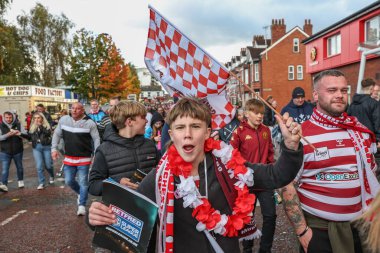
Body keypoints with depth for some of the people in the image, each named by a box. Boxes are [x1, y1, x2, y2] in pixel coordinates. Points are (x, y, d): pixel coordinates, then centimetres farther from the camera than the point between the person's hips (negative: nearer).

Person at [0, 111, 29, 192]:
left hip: (18, 151, 1)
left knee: (19, 167, 16)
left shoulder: (18, 125, -1)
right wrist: (7, 135, -27)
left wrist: (19, 133, -26)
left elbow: (26, 135, -6)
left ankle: (20, 181, 35)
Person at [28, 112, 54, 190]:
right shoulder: (33, 127, 10)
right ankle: (41, 183, 5)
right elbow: (30, 137, 10)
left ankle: (51, 176, 37)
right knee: (39, 166, -4)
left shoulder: (47, 126, 0)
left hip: (47, 147, -2)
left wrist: (40, 126, -20)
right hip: (36, 147, 2)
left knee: (48, 165, 6)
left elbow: (48, 133, -18)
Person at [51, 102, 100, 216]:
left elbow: (96, 139, -7)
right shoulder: (63, 120, -1)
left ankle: (82, 206, 15)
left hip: (84, 158, -4)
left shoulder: (90, 123, -12)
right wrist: (54, 148, 3)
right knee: (69, 181, 9)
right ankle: (81, 193, 38)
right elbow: (57, 134, 11)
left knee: (83, 182, 1)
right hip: (69, 158, 4)